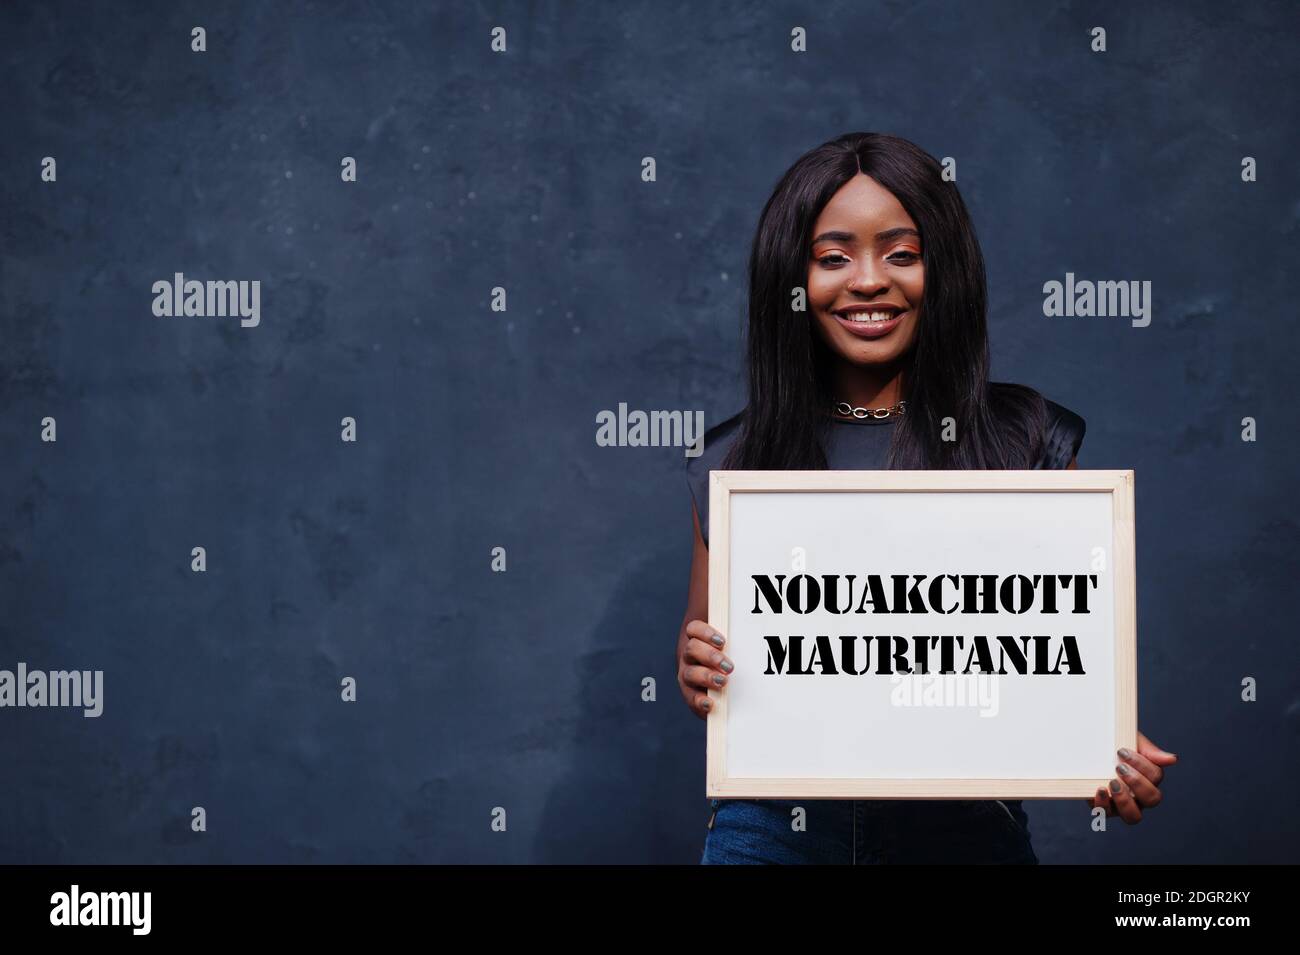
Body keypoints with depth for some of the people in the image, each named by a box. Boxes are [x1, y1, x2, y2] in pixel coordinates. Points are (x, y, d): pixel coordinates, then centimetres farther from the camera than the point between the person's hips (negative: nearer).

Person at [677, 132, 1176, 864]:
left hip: (969, 829, 0)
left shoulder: (1029, 442, -3)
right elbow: (704, 651, 9)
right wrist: (698, 670, -13)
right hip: (777, 826, 1)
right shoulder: (734, 462, 0)